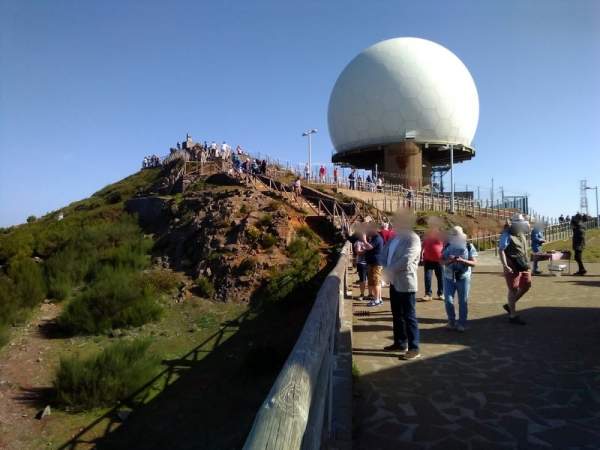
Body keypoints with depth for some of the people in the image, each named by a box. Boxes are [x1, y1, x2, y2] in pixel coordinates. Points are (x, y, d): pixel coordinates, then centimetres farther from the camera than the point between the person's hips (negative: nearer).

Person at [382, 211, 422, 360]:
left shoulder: (413, 239, -14)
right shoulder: (395, 237, 13)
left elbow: (406, 260, -24)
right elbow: (386, 254, 16)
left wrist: (389, 270, -15)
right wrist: (387, 271, -3)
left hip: (406, 283, -8)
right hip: (394, 282, 9)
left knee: (409, 316, -1)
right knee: (397, 315, 16)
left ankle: (414, 348, 9)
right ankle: (400, 343, 28)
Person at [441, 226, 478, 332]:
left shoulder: (469, 246, -1)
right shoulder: (447, 246, 4)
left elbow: (474, 262, -5)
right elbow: (441, 261, 3)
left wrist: (462, 260, -22)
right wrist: (449, 261, -19)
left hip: (463, 277, -2)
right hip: (449, 277, 2)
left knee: (463, 301, 4)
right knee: (448, 300, 0)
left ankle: (462, 323, 17)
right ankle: (451, 321, 19)